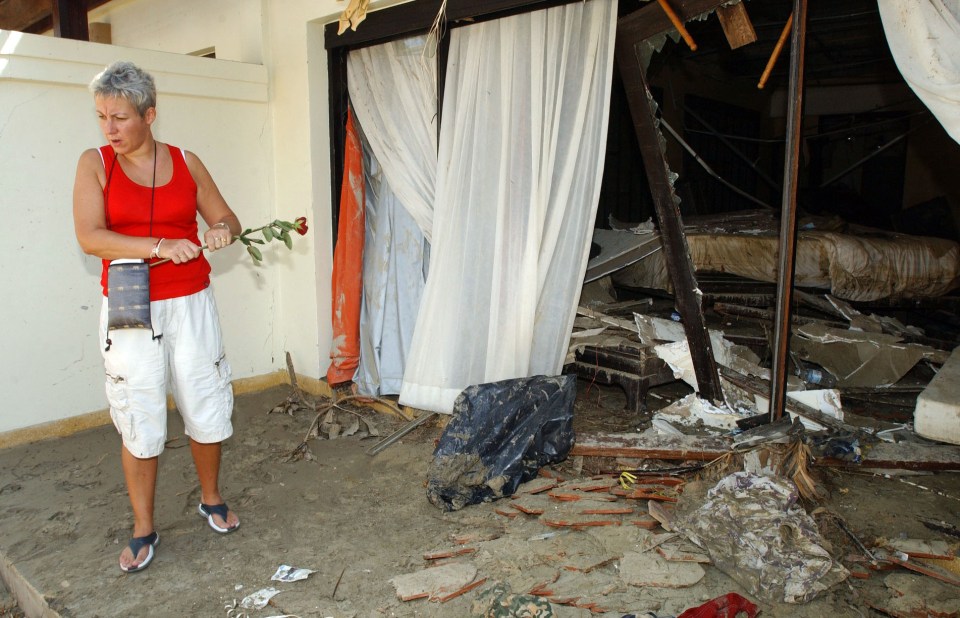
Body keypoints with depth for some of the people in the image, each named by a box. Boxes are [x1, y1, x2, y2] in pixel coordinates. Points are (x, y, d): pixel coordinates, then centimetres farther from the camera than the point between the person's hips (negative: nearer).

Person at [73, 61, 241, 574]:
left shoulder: (185, 162, 4)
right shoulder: (95, 164, -1)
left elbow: (227, 218, 10)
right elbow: (89, 237, -13)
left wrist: (222, 230, -13)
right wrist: (161, 246, -24)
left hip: (190, 305, 2)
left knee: (207, 410, 10)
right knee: (138, 422, 4)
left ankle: (211, 499, 34)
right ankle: (143, 530, 22)